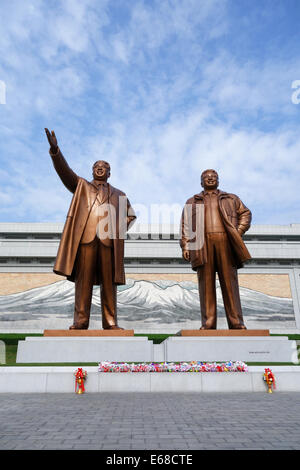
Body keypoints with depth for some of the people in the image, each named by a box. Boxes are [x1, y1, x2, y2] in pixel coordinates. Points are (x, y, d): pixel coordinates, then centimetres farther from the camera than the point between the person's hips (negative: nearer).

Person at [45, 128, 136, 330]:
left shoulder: (118, 194, 26)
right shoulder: (81, 186, 22)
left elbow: (131, 215, 30)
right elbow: (64, 171, 8)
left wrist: (120, 229, 11)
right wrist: (55, 150, -8)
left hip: (108, 240, 1)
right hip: (85, 238, -1)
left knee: (109, 282, -1)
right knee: (83, 280, -4)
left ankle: (110, 322, 2)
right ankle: (80, 321, -1)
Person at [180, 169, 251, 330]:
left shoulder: (231, 199, 23)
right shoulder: (192, 202, 21)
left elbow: (245, 213, 21)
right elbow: (185, 225, 13)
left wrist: (238, 232, 5)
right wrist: (185, 246, 1)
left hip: (225, 242, 0)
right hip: (203, 243, 0)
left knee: (230, 282, -3)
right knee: (206, 283, -3)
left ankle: (236, 323, 0)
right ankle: (208, 323, 0)